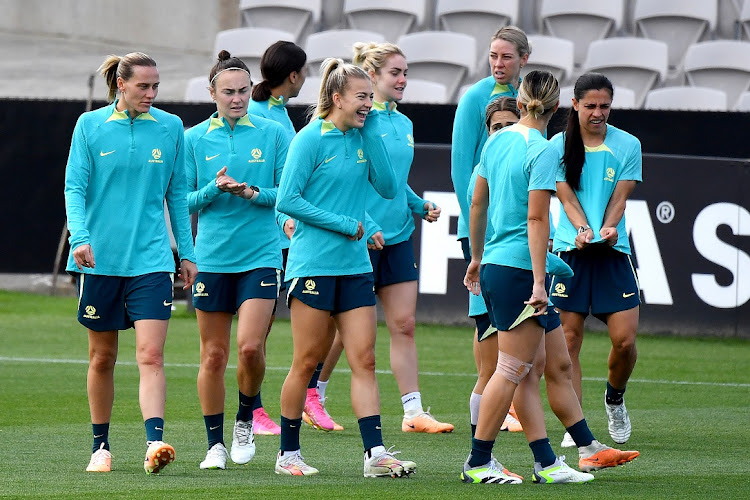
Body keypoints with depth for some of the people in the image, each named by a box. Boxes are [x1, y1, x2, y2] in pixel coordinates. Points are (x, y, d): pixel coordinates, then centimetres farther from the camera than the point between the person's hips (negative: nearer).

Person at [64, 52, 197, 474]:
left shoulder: (170, 128, 5)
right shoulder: (90, 126, 1)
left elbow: (177, 194, 13)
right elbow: (75, 188, -1)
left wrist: (187, 253, 11)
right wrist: (80, 237, -17)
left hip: (151, 259, 0)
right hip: (100, 260, 0)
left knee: (151, 355, -14)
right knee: (102, 357, 10)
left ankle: (155, 443, -25)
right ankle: (101, 447, 23)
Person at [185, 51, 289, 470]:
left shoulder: (272, 133, 2)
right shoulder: (195, 139, 5)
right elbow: (184, 200, 6)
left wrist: (252, 192, -14)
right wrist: (214, 189, -13)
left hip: (261, 257, -1)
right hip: (212, 258, 1)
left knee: (250, 346, -15)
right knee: (214, 356, 4)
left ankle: (247, 420, 12)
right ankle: (215, 443, 15)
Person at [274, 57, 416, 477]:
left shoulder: (363, 138, 10)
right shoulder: (312, 138, -8)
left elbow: (388, 187, 2)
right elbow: (288, 200, -12)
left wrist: (373, 133, -4)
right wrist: (343, 224, -12)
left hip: (355, 265, 6)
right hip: (314, 264, -6)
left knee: (364, 360, -2)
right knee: (308, 361, 1)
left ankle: (376, 454, -6)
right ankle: (288, 454, 12)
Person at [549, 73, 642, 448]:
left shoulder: (628, 145, 4)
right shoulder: (559, 146, 3)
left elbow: (619, 196, 0)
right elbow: (566, 196, -3)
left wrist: (608, 228, -19)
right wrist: (582, 229, -21)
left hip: (613, 249, 0)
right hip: (570, 249, 0)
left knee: (624, 339, -7)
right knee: (569, 337, -5)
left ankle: (615, 399, 23)